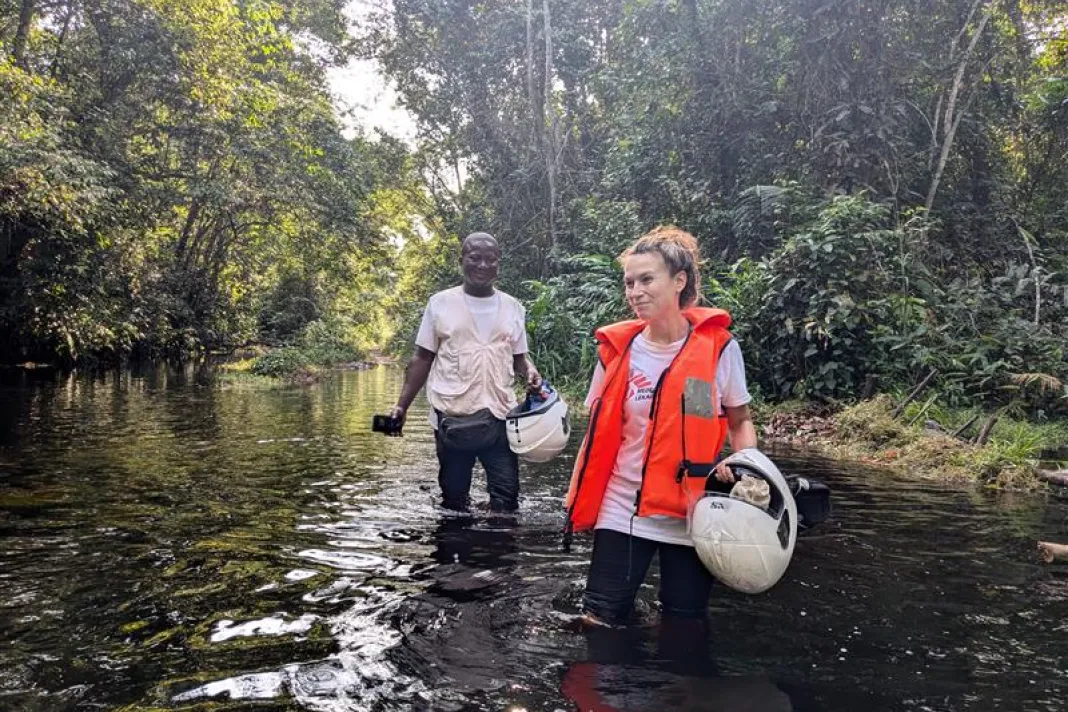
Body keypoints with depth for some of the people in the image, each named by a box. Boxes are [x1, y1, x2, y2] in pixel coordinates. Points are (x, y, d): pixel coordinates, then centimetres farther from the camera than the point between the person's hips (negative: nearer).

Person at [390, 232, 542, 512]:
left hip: (499, 416, 1)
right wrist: (402, 405, -2)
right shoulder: (440, 303, 1)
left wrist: (531, 372, -9)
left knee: (507, 493, 1)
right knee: (454, 495, 11)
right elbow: (422, 358, 5)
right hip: (452, 418, -1)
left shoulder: (513, 307, 7)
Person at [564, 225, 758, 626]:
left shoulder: (718, 346, -6)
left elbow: (740, 420, 7)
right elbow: (599, 432, 6)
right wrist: (580, 502, -1)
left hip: (693, 517, 0)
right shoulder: (616, 348, -3)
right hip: (622, 513, 1)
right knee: (597, 622, 2)